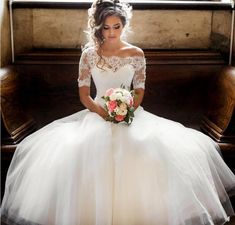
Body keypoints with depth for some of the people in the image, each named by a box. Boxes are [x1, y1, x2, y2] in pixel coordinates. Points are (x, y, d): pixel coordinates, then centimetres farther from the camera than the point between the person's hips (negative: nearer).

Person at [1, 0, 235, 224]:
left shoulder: (136, 54, 3)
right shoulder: (89, 54, 3)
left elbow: (139, 90, 6)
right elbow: (84, 93, 2)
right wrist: (102, 112, -14)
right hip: (97, 113, 0)